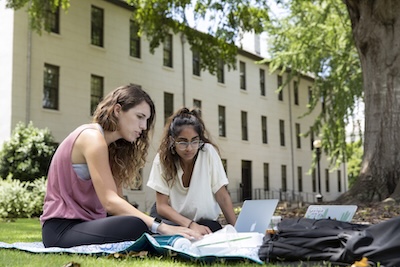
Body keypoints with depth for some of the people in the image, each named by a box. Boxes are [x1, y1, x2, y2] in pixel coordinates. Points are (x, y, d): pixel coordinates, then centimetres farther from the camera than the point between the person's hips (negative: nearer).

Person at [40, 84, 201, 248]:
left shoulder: (113, 146, 15)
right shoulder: (93, 138, -14)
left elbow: (116, 198, 2)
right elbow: (110, 201, -24)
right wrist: (160, 227, -31)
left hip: (84, 222, 9)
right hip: (61, 227, -9)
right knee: (136, 227, -31)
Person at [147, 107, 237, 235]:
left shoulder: (209, 152, -16)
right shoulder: (162, 158, -13)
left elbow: (223, 196, -12)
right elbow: (161, 205, -14)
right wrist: (191, 225, -28)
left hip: (205, 221, 0)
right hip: (172, 219, 1)